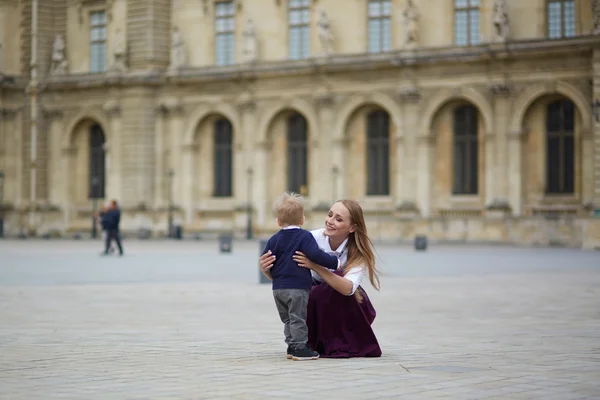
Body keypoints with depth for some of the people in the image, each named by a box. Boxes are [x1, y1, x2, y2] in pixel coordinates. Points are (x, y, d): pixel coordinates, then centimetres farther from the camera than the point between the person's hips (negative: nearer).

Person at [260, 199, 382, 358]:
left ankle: (344, 345, -15)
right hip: (318, 297, 2)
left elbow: (348, 288, -43)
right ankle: (320, 343, -1)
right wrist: (266, 269, -46)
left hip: (350, 305, -2)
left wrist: (315, 266, -53)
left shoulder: (360, 251, -24)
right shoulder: (314, 239, -23)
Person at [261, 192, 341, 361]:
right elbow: (316, 255, -21)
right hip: (298, 286, -5)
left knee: (287, 319, 17)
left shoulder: (274, 239, 7)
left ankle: (292, 346, 21)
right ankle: (300, 348, -2)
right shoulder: (305, 237, -8)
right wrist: (335, 262, -10)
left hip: (278, 287, 5)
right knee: (298, 318, -1)